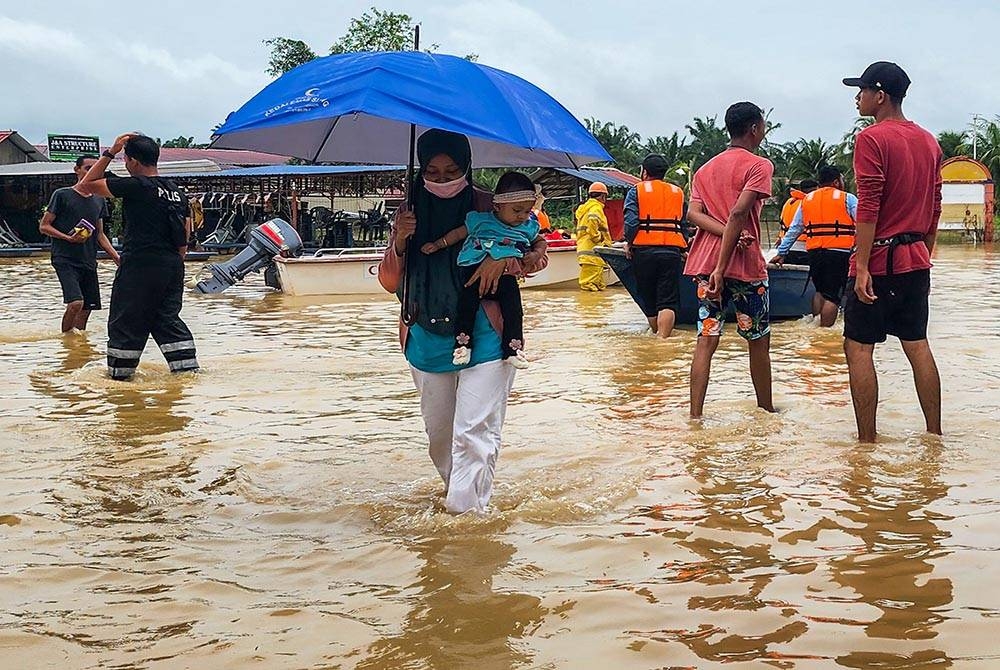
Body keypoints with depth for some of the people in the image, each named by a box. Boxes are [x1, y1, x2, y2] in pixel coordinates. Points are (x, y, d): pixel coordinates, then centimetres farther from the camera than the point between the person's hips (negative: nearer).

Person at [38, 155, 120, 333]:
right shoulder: (62, 195, -3)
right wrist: (68, 238, -17)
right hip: (65, 260, -6)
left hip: (89, 263, 6)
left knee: (87, 308, 5)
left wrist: (117, 258, 9)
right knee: (76, 302, -21)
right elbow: (43, 226, -3)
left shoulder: (99, 200, 13)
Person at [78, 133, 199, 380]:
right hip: (172, 267, 7)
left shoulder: (135, 186, -10)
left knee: (125, 322, 5)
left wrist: (110, 153, 0)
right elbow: (184, 238, 13)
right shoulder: (177, 192, 11)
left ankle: (119, 373, 11)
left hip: (139, 267, -7)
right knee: (168, 319, 14)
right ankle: (188, 368, 7)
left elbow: (86, 185, -3)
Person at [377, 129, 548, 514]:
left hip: (483, 335, -4)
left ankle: (465, 511, -11)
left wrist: (504, 260, -18)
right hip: (427, 338, 4)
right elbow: (389, 282, 5)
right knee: (439, 432, 15)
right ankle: (459, 493, 34)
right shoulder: (411, 214, 6)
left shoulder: (489, 208, -3)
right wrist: (399, 241, -13)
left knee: (473, 431, -11)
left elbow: (539, 253, 3)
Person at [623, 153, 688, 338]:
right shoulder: (677, 193, 16)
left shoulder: (636, 191, 4)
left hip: (644, 251, -1)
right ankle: (663, 338, -21)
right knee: (668, 301, -5)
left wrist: (628, 243, 3)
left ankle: (656, 335, 26)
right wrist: (684, 249, 23)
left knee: (649, 300, 13)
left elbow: (631, 221, -9)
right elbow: (684, 225, 16)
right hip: (672, 251, 1)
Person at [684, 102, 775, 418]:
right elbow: (737, 214, -18)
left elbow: (693, 213, 0)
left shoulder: (705, 169, 17)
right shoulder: (759, 166, -5)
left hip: (705, 263, 6)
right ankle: (766, 410, 22)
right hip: (745, 265, -5)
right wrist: (721, 269, -20)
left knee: (706, 340, 1)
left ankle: (695, 416, -7)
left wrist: (731, 235, -11)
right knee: (759, 341, 10)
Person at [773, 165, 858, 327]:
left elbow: (794, 230, 15)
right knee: (833, 296, -3)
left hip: (815, 253, 5)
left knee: (820, 291, 21)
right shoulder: (848, 199, 2)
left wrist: (782, 253, 19)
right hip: (839, 253, -5)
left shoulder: (807, 200, 14)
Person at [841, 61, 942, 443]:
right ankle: (935, 436, 15)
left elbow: (868, 208, -17)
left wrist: (862, 266, -18)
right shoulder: (929, 142, 12)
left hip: (879, 260, -7)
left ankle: (867, 441, -2)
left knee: (858, 348, -1)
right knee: (917, 345, 12)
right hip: (916, 260, 7)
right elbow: (934, 208, 15)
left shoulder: (872, 139, -11)